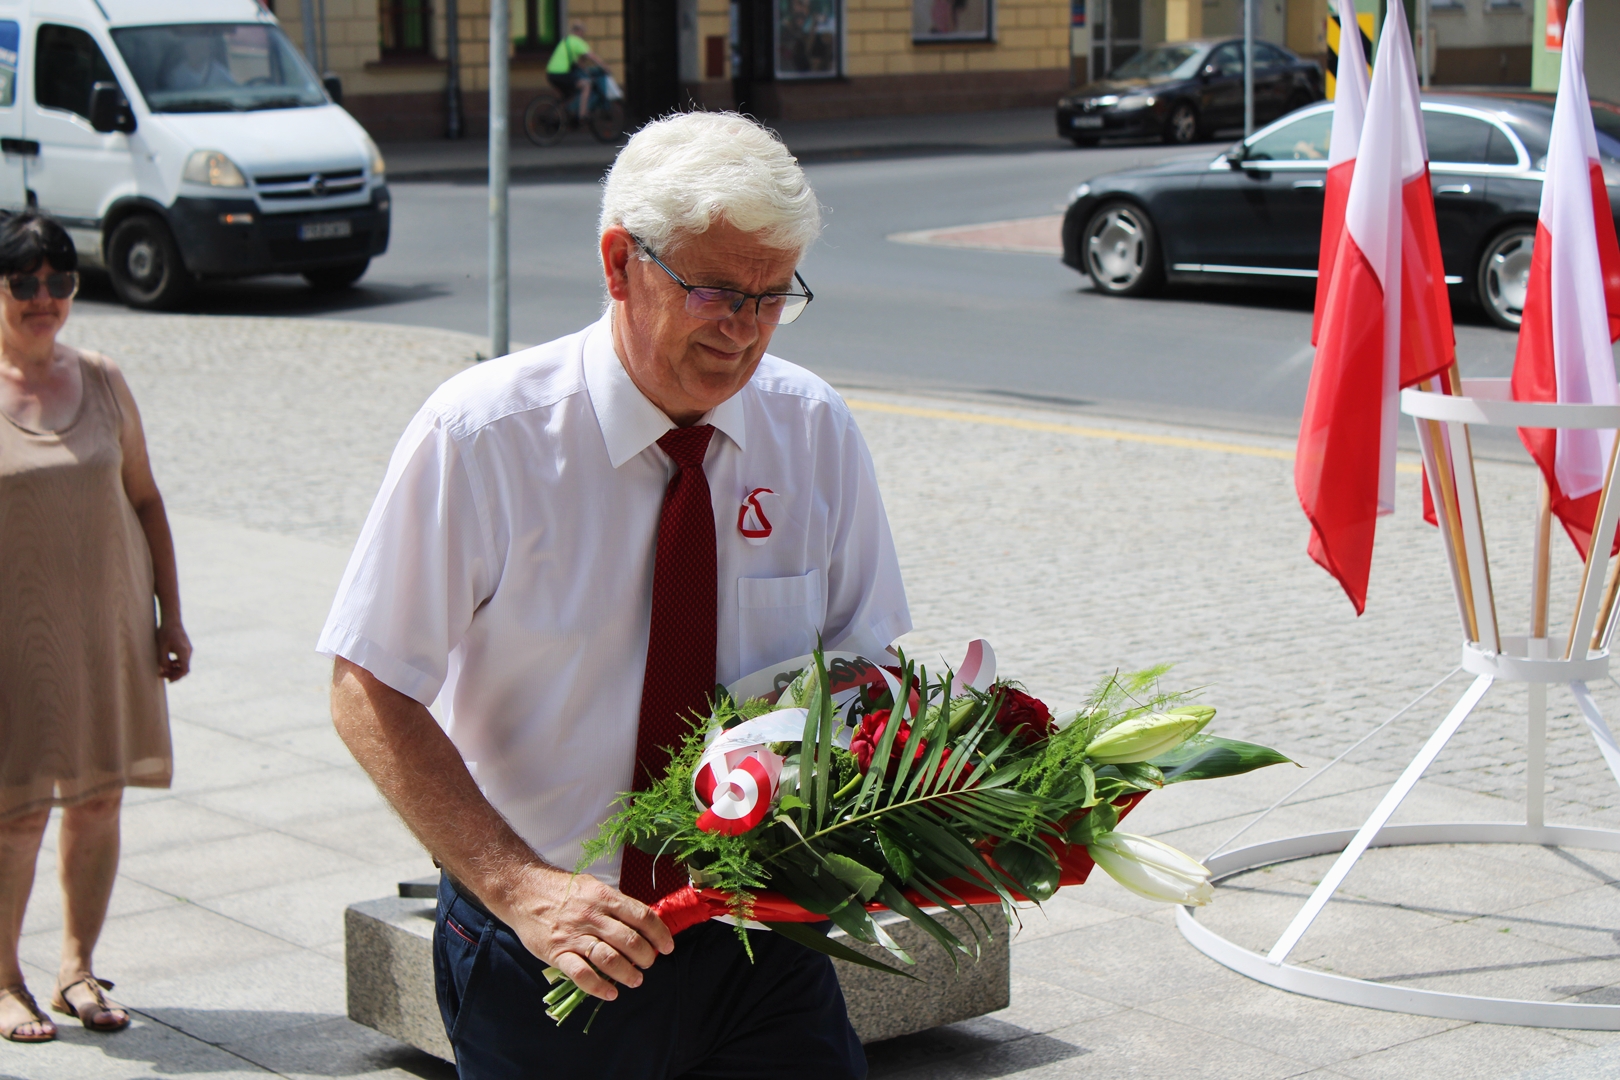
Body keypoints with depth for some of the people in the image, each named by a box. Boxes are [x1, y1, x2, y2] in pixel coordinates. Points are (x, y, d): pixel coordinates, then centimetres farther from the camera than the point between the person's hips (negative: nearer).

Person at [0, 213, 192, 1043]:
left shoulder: (102, 382, 5)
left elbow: (144, 500, 11)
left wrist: (169, 617, 8)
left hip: (108, 627, 4)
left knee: (98, 797, 8)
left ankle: (77, 969, 24)